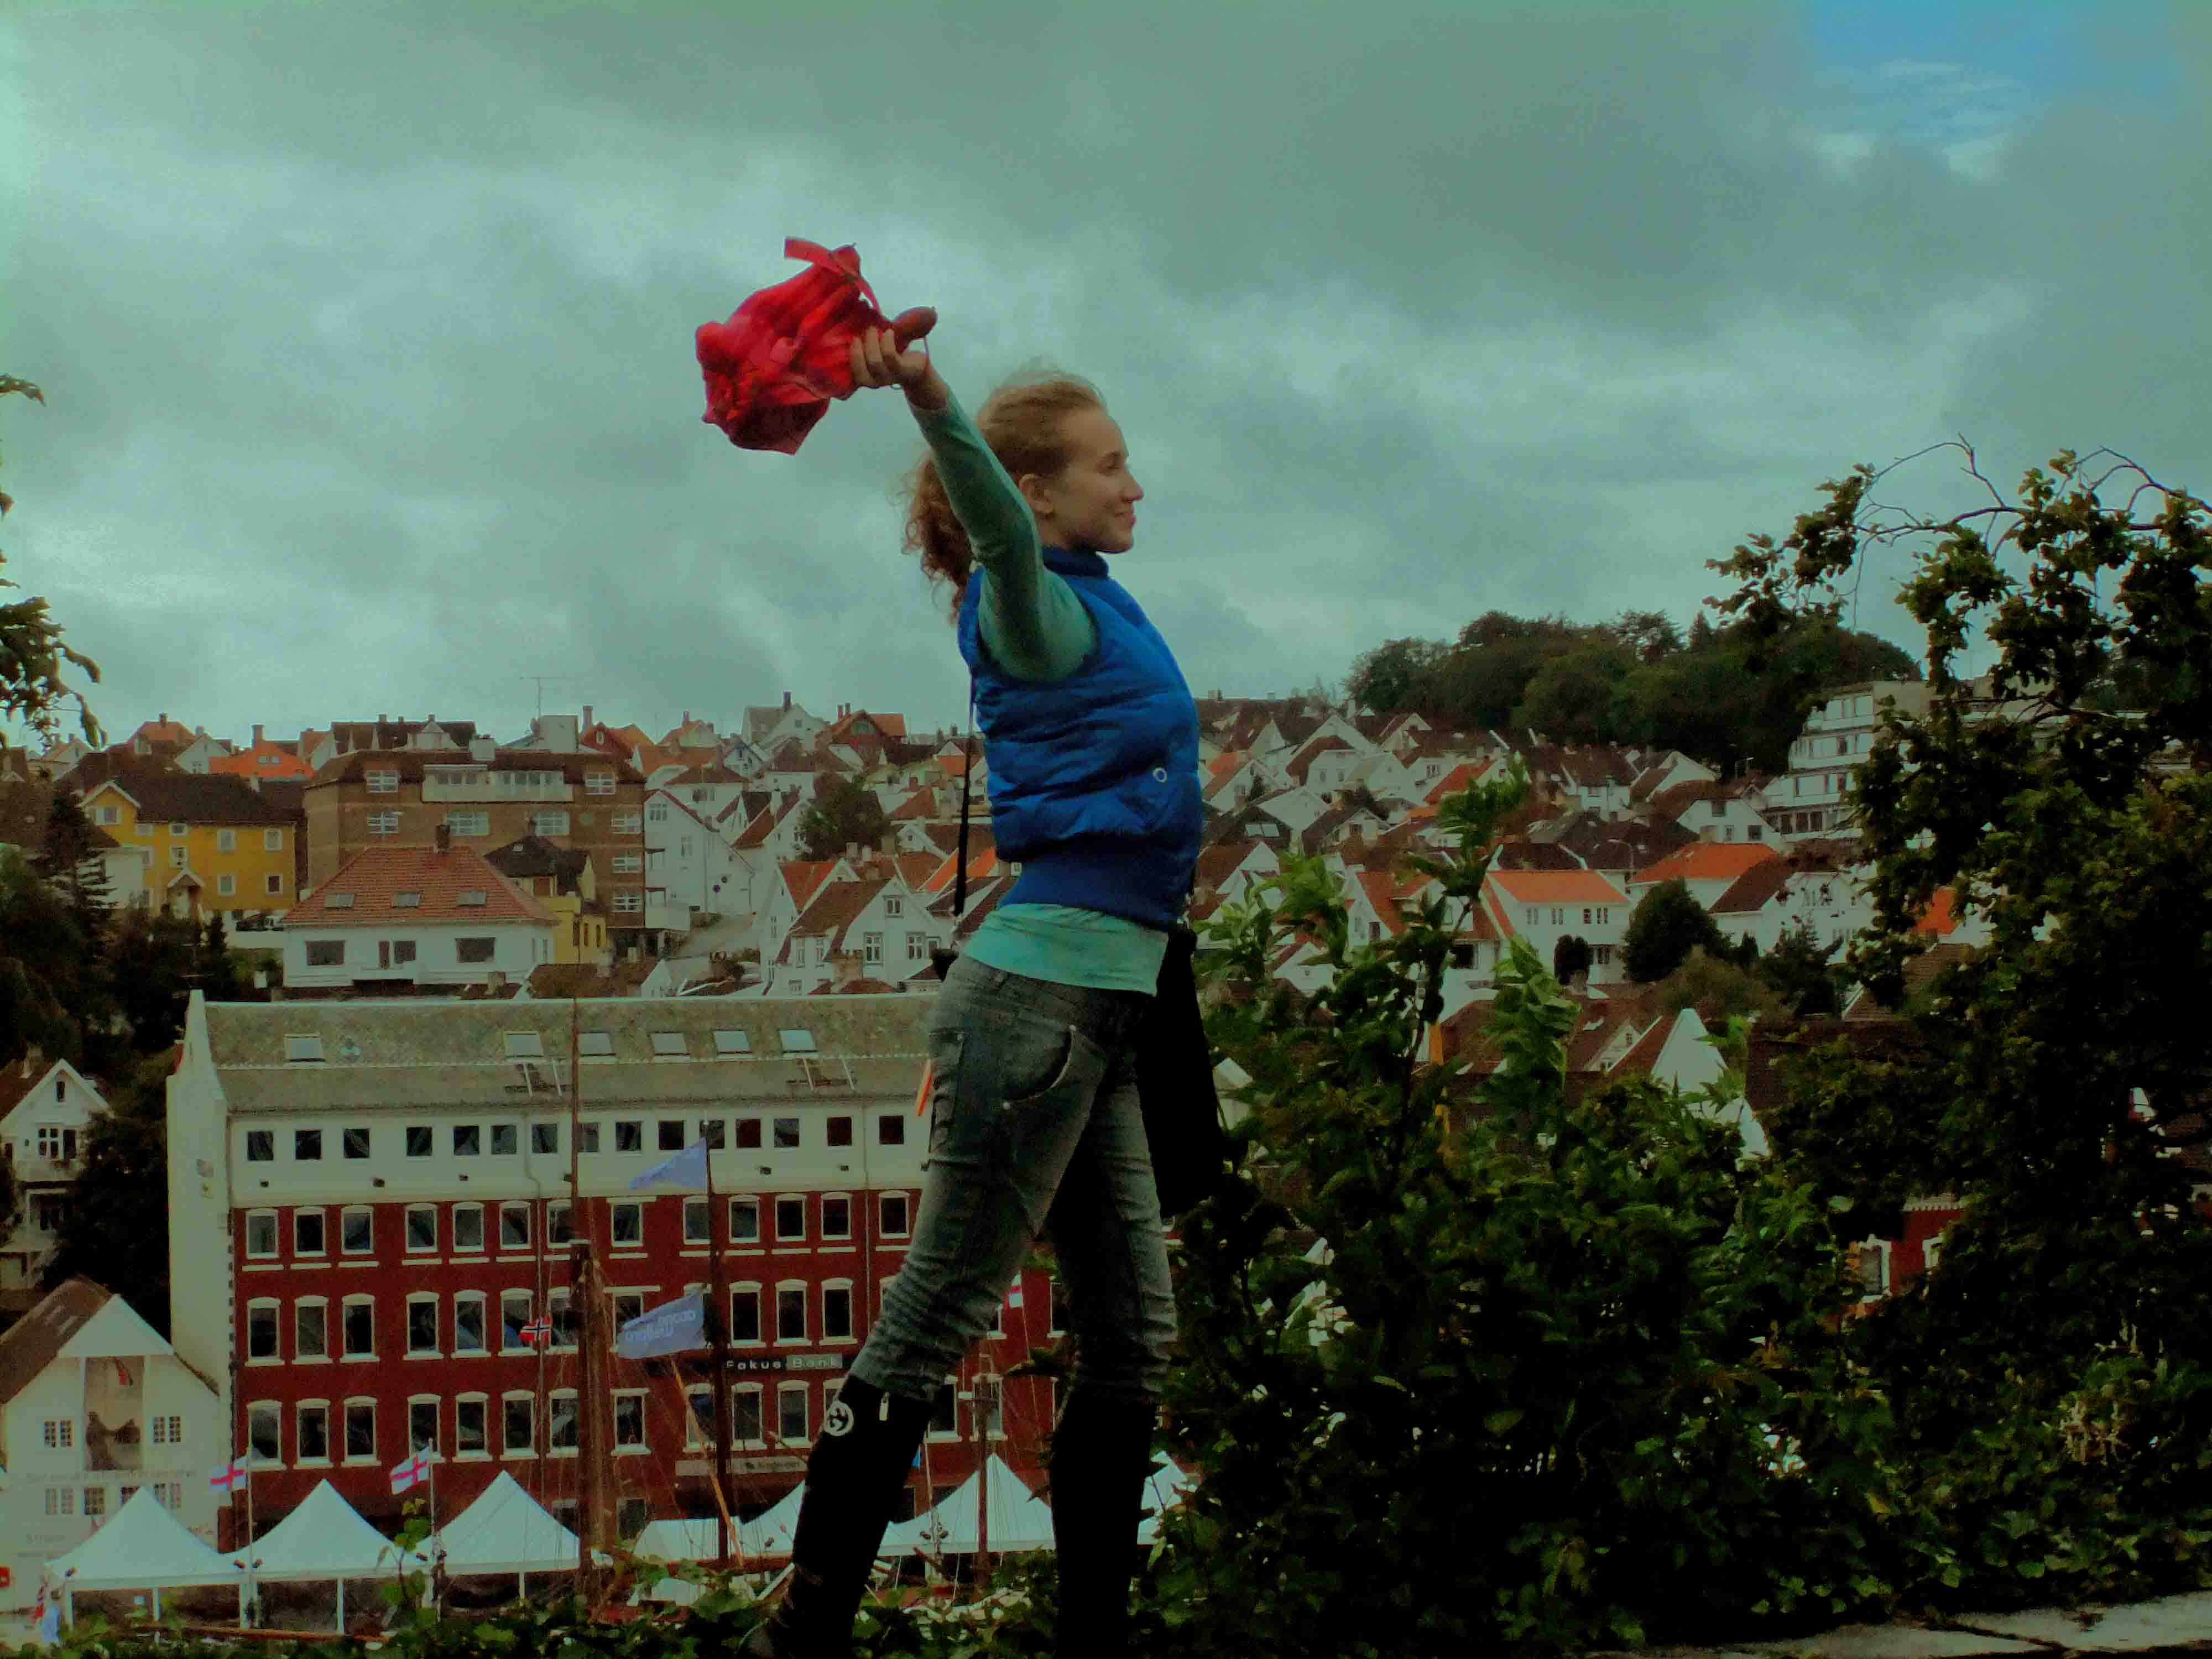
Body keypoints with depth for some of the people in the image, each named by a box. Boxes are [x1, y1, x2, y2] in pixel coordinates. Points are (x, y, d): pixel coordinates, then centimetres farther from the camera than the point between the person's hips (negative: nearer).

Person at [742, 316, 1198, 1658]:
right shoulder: (1038, 610, -11)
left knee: (1133, 1343, 10)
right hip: (1041, 999, -10)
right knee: (935, 1323, -8)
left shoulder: (1091, 610, 16)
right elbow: (1001, 526, -33)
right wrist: (932, 404, -48)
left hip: (1100, 1014, 10)